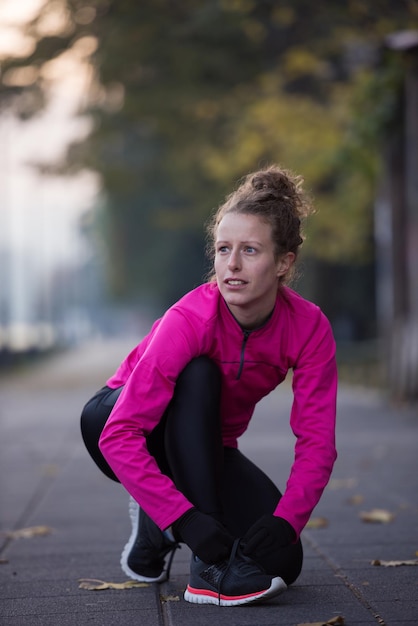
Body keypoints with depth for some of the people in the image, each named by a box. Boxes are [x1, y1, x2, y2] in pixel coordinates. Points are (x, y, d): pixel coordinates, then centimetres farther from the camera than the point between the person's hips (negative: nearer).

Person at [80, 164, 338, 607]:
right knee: (198, 376, -36)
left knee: (281, 560, -18)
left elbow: (316, 442, -20)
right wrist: (186, 519, -44)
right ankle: (211, 567, -32)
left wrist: (285, 521, -35)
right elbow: (119, 436, -37)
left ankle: (158, 523, 10)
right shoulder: (190, 320, -32)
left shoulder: (308, 328, -21)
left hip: (207, 448, 4)